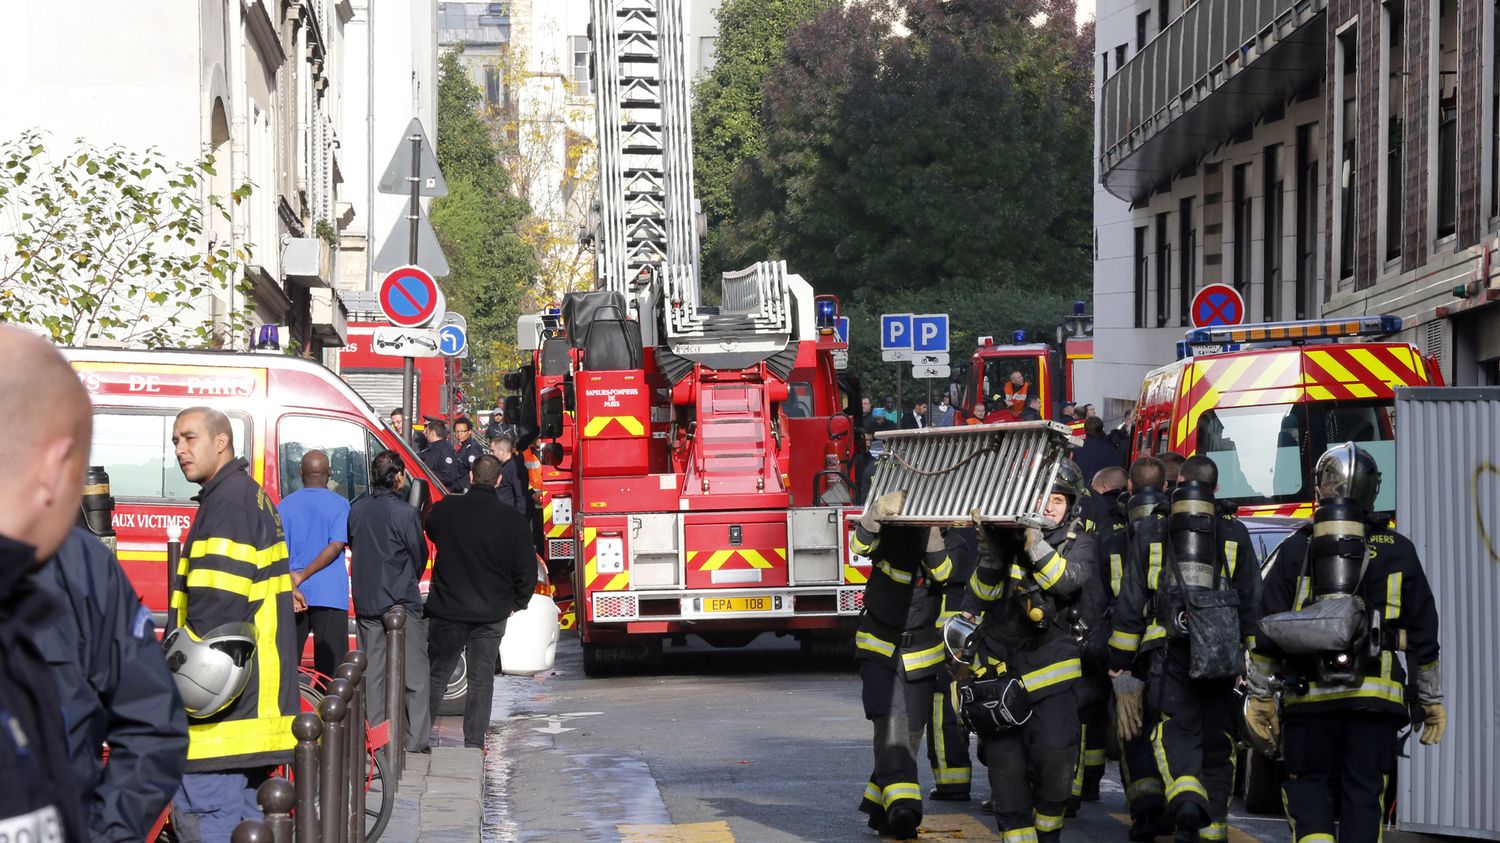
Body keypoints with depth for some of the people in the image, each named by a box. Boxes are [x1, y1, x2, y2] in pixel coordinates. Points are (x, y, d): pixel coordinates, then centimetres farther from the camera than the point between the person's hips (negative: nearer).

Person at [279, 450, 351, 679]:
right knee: (330, 662, -3)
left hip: (294, 593, 3)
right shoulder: (339, 504, -1)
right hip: (329, 593, -3)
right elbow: (336, 546, -12)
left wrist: (290, 588, -8)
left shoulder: (286, 504, 7)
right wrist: (301, 577, -11)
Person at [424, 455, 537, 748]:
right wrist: (516, 602, 12)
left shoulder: (444, 509, -7)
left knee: (436, 676, 12)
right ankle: (474, 744, 7)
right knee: (481, 680, 8)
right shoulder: (514, 521, -11)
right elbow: (527, 570, -5)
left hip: (446, 611, 1)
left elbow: (430, 534, 16)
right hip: (491, 614, -1)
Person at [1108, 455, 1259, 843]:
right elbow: (1252, 605, 7)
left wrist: (1120, 669, 10)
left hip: (1170, 652, -1)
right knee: (1217, 743, 11)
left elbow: (1129, 606, 7)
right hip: (1221, 649, 1)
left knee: (1176, 732, 1)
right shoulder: (1235, 534, 10)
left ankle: (1187, 802, -26)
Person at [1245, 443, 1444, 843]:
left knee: (1308, 783, 8)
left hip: (1309, 693, -1)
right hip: (1377, 693, 1)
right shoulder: (1398, 549, 8)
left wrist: (1259, 695, 9)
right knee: (1364, 790, 4)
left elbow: (1267, 630, 3)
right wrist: (1432, 700, 19)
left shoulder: (1297, 548, 5)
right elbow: (1424, 632, 12)